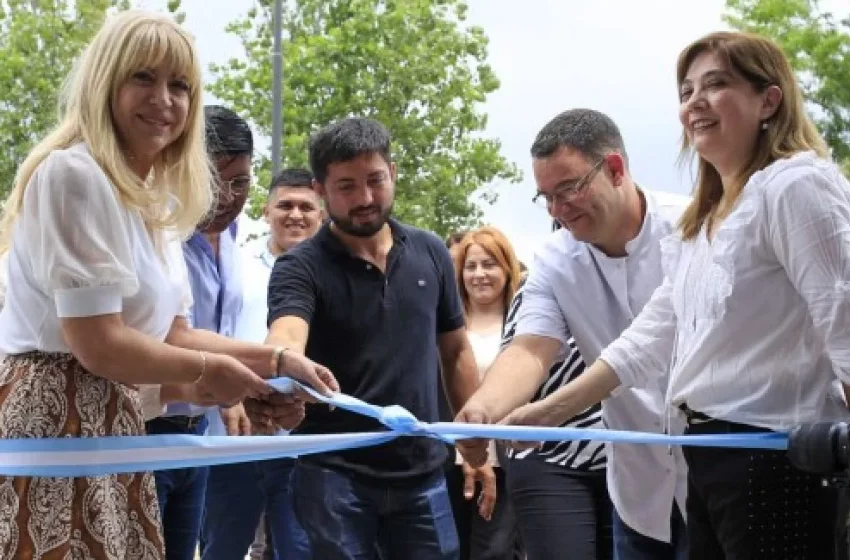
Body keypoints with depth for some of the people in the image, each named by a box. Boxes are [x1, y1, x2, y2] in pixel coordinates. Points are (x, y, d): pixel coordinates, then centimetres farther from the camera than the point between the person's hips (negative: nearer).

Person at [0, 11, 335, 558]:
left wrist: (277, 358, 11)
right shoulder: (74, 174, -13)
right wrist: (208, 369, -4)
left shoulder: (152, 201, 17)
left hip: (110, 420, 9)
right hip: (56, 419, -9)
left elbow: (172, 335, 19)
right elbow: (98, 344, -18)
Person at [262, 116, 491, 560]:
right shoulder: (302, 268, -9)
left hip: (422, 473, 4)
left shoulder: (431, 254, 5)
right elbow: (285, 340, -28)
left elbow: (455, 351, 14)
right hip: (335, 476, -3)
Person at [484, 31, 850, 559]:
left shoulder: (794, 185, -11)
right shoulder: (699, 226, 19)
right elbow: (649, 339, 20)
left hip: (777, 458, -9)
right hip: (710, 457, 10)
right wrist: (550, 411, 15)